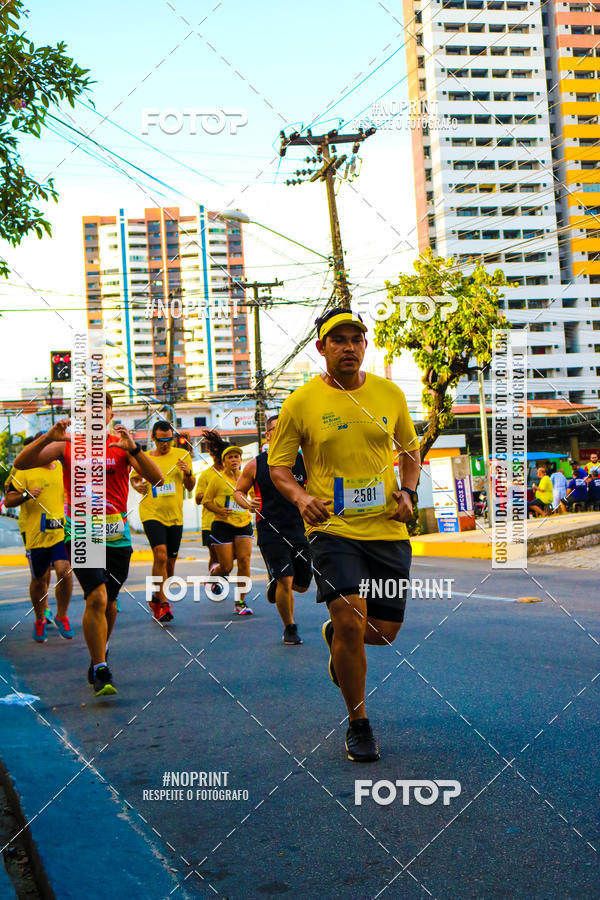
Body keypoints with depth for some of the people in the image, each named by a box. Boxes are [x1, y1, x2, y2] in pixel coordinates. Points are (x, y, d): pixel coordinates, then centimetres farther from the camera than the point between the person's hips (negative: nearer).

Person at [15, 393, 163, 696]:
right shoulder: (67, 445, 4)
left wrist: (134, 449, -25)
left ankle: (99, 655, 40)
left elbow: (157, 479, -9)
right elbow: (21, 463, -3)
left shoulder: (122, 445, 2)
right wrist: (48, 437, -19)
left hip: (116, 535, 2)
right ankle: (100, 672, -8)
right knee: (96, 598, -17)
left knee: (109, 601, 13)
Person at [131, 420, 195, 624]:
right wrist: (137, 486, -5)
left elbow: (190, 487, 11)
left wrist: (188, 473, -9)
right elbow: (134, 478, 18)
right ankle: (163, 603, -14)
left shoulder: (182, 455, 6)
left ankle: (156, 599, 32)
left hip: (175, 515, 3)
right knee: (160, 555, -20)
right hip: (152, 513, -3)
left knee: (170, 561, 10)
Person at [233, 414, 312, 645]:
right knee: (285, 580, -14)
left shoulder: (302, 461, 2)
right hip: (269, 531, -3)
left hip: (298, 529, 3)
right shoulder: (256, 465, -3)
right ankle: (289, 628, 9)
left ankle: (275, 584, 44)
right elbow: (238, 490, 9)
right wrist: (245, 502, -12)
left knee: (302, 585, 9)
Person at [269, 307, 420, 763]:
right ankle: (358, 723, 7)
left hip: (388, 529, 4)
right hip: (332, 527, -3)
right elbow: (278, 465, 3)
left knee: (386, 630, 8)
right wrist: (301, 497, -16)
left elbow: (410, 451, 18)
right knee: (350, 619, -16)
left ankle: (335, 636, 45)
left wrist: (407, 491, 0)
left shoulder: (390, 395, 6)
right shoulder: (301, 402, -3)